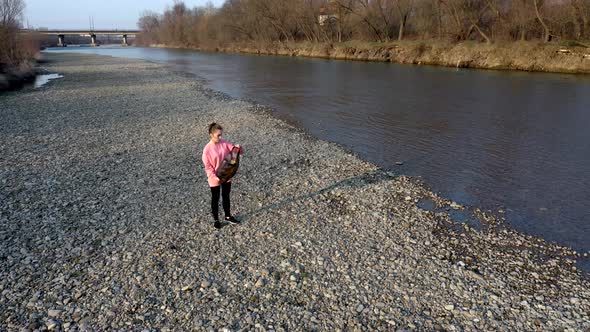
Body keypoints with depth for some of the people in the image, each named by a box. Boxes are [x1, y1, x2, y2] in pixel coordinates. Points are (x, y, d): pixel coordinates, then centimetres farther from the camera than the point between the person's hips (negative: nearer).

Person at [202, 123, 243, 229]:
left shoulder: (225, 143, -6)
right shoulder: (207, 149, -18)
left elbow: (240, 152, -6)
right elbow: (207, 166, -13)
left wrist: (238, 148, -28)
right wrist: (214, 177, -24)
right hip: (215, 179, -4)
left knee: (226, 197, 20)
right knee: (215, 199, 12)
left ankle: (228, 216, 38)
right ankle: (216, 220, 28)